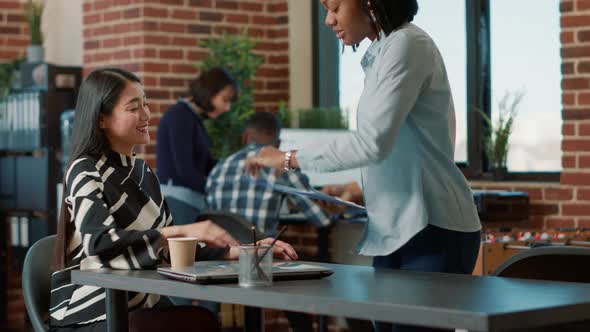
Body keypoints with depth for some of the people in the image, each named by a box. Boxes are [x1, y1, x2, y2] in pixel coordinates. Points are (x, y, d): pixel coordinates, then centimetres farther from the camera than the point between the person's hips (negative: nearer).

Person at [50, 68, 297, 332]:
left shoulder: (143, 172, 14)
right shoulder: (86, 172, -7)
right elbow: (101, 244, -24)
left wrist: (242, 252, 3)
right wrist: (182, 231, -30)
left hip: (141, 307, 7)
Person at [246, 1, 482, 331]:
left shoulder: (406, 44, -11)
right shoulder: (381, 54, 16)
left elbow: (372, 142, -20)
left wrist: (290, 159, -13)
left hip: (432, 230, -9)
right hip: (395, 231, 9)